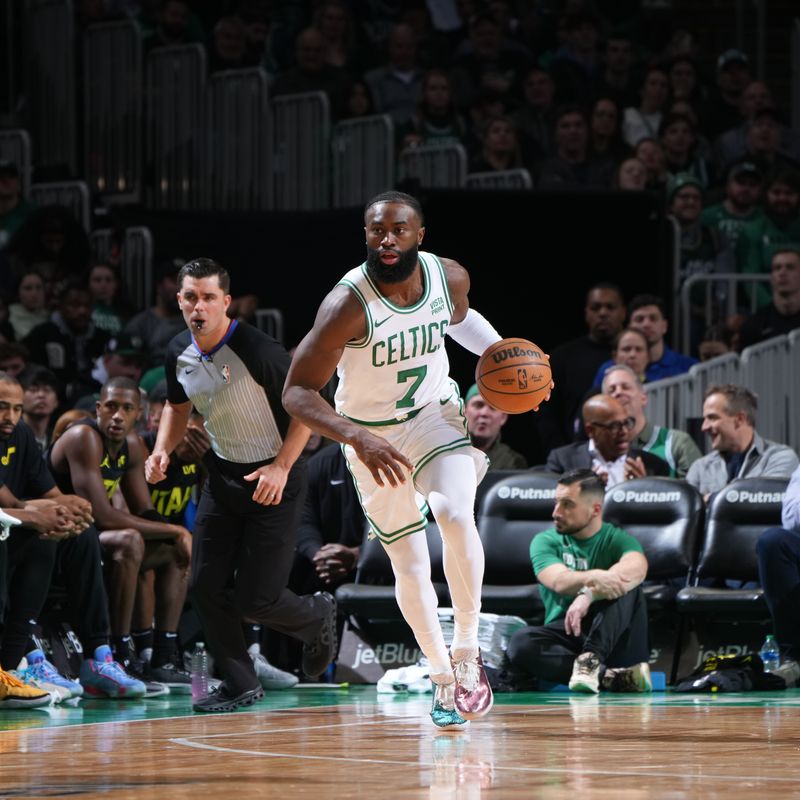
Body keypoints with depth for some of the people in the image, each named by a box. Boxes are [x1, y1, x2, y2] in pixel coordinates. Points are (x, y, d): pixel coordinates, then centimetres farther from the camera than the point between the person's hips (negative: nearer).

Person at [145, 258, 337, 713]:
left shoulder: (256, 350, -23)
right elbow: (178, 406, 17)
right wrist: (163, 450, -1)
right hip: (224, 474, 6)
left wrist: (282, 467, -22)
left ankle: (317, 618, 25)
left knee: (255, 599, -8)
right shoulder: (179, 354, -3)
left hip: (274, 477, -6)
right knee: (206, 586, -2)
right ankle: (241, 686, 12)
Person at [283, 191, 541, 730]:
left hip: (436, 413, 1)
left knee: (455, 513, -27)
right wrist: (356, 438, -42)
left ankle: (467, 651, -13)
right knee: (409, 565, 6)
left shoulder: (449, 277, -13)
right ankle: (442, 678, 27)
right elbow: (297, 392, -28)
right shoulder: (348, 305, -28)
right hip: (371, 433, -1)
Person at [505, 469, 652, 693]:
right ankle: (613, 677, -39)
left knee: (626, 588, -26)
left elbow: (637, 568, -21)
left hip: (612, 639, -1)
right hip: (564, 637, 1)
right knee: (521, 643, -31)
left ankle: (591, 658, -41)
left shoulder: (617, 540, 4)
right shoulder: (545, 541, 7)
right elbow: (559, 581, -15)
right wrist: (594, 577, -39)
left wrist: (588, 594, -38)